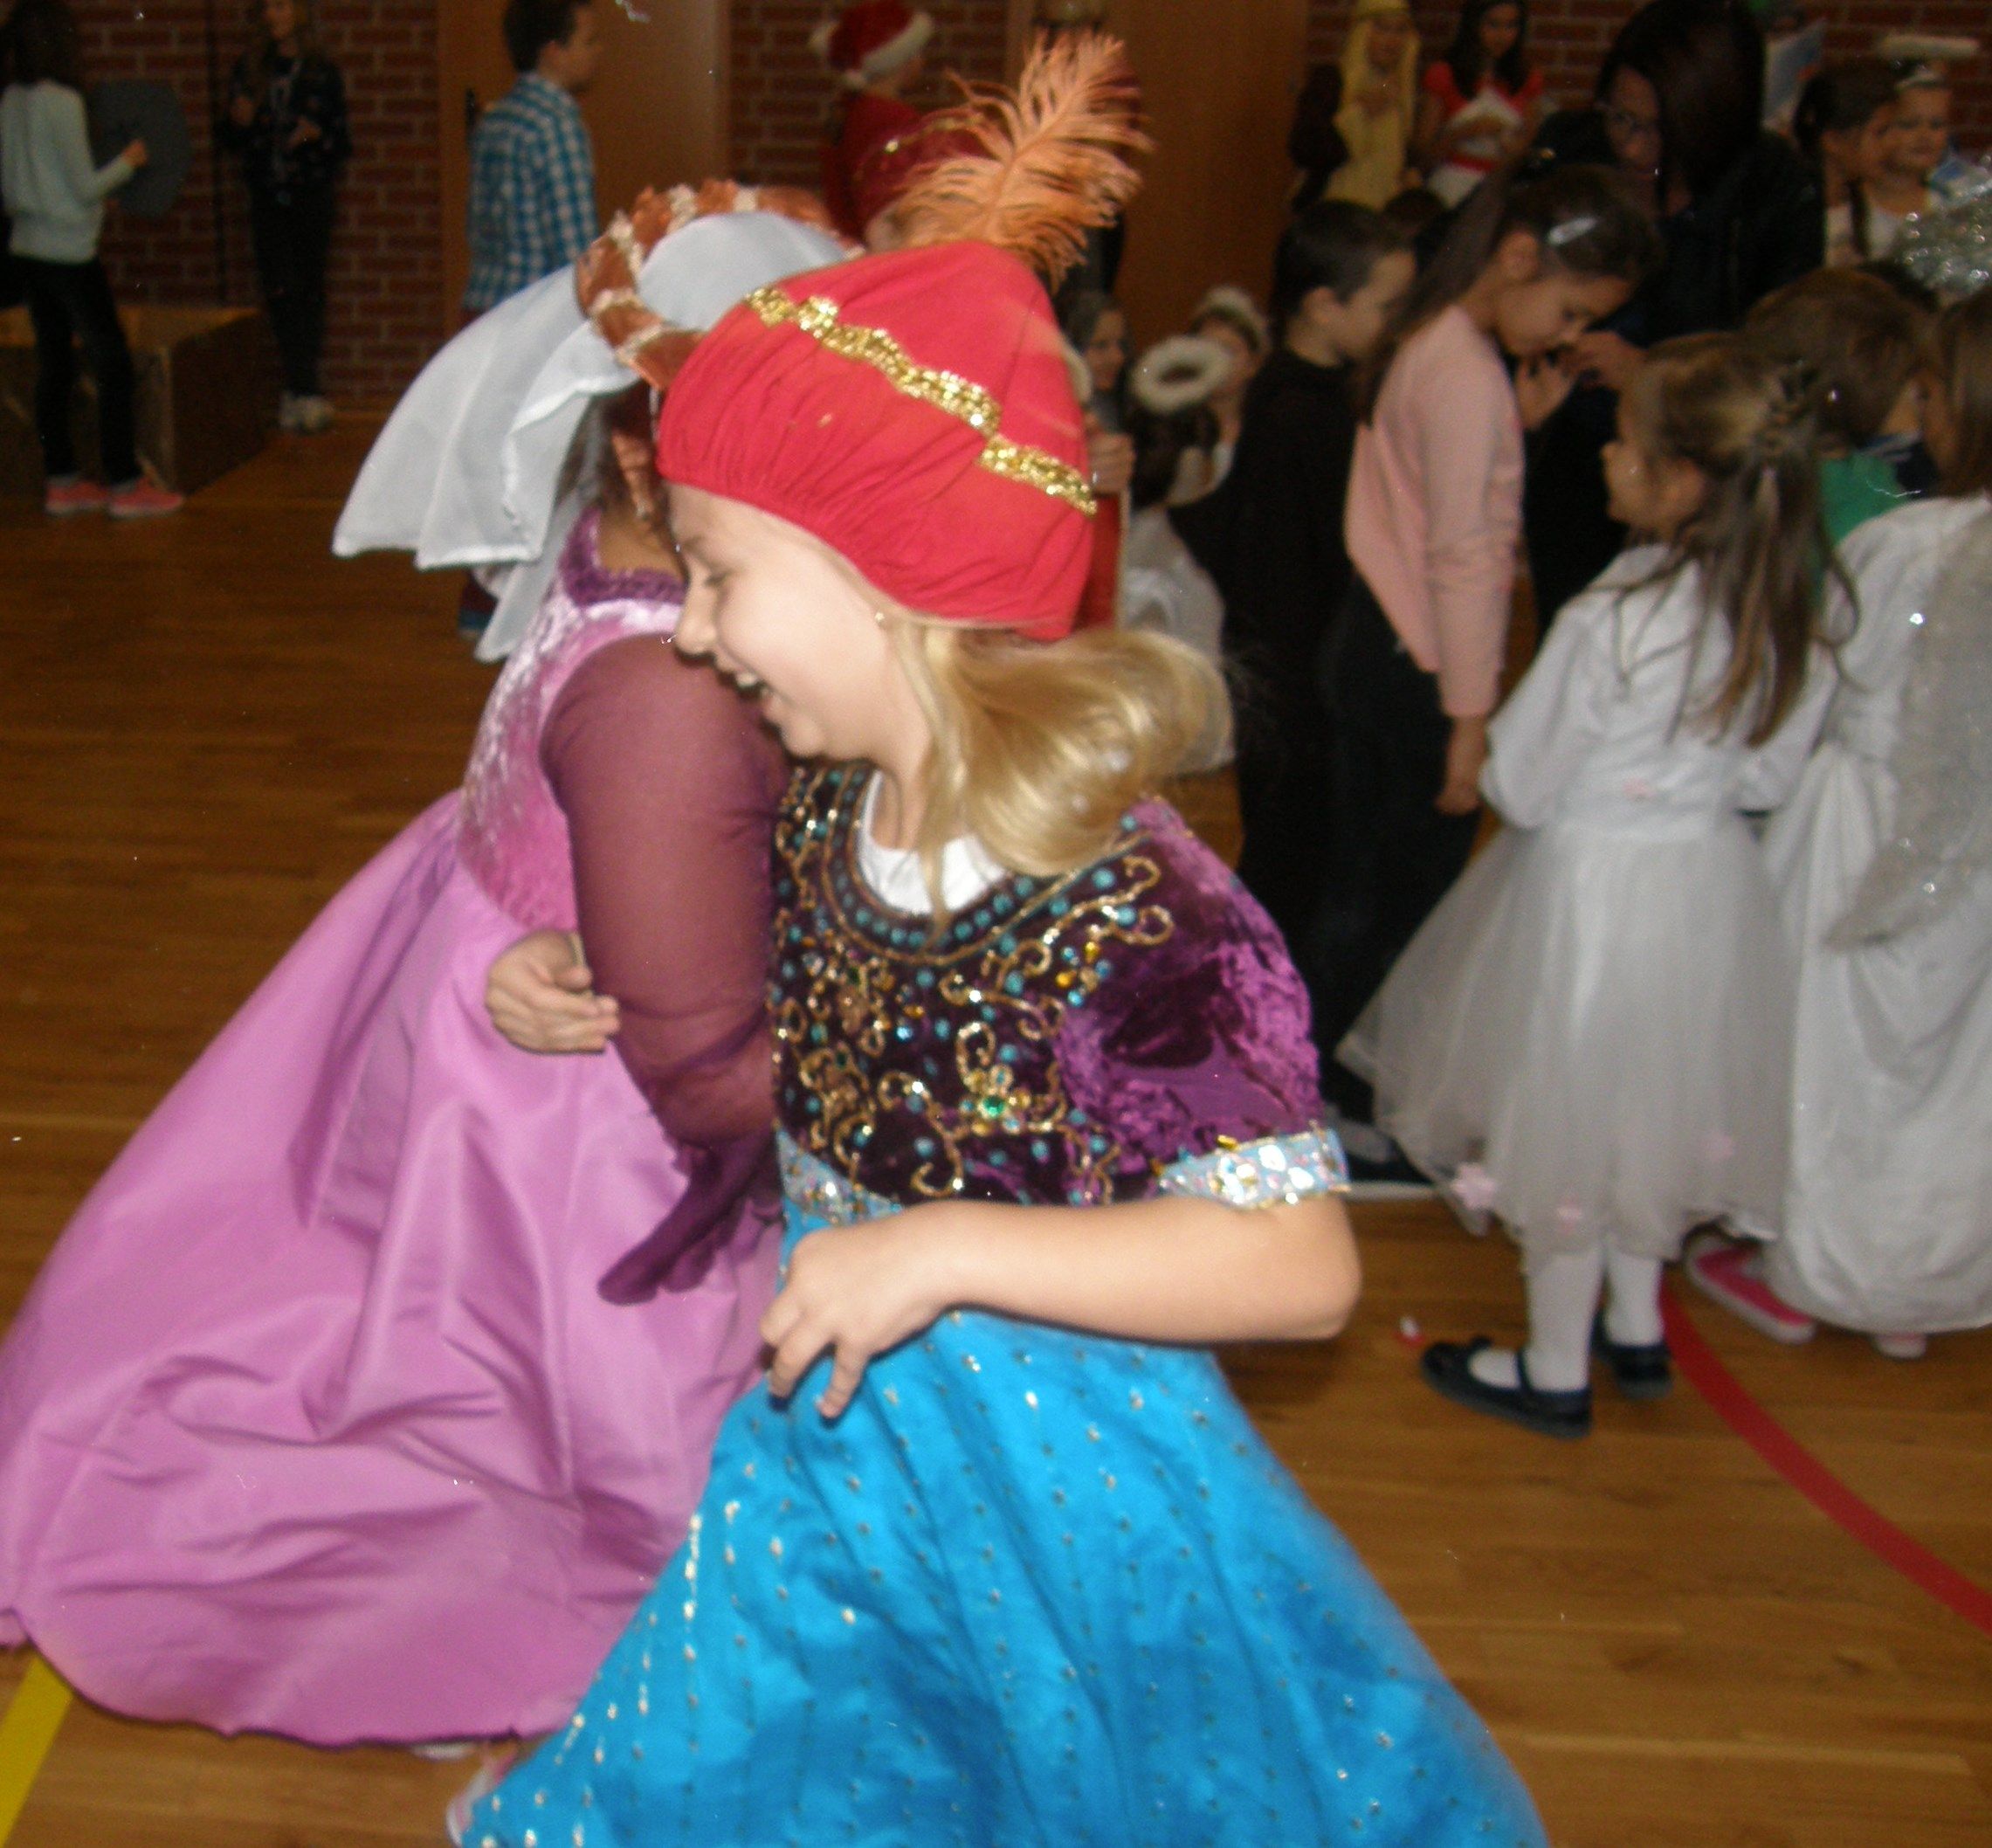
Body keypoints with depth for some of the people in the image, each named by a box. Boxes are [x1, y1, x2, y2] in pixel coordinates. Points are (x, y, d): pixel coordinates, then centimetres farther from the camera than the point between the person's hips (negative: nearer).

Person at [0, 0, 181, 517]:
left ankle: (61, 483, 17)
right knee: (112, 364, -1)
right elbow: (84, 187, -13)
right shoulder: (61, 102, -16)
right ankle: (126, 485, 1)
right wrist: (128, 162, 2)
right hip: (69, 252, -8)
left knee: (53, 366, 12)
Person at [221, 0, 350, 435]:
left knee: (308, 289, 0)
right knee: (280, 291, -7)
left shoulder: (323, 73, 2)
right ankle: (305, 391, -6)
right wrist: (237, 121, -8)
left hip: (311, 195, -2)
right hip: (267, 198, 2)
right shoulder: (249, 69, 9)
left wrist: (316, 135, -17)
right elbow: (230, 140, 13)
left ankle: (300, 391, 7)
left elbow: (342, 143, 3)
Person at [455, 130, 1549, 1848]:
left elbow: (1301, 1262, -29)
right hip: (824, 1417, 7)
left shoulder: (1130, 916, -30)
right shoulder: (816, 815, -8)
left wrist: (943, 1250, -33)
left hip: (1043, 1469, -7)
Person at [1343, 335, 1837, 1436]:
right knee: (1650, 1100, 24)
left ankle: (1554, 1371, 27)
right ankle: (1637, 1328, 41)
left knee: (1565, 1115, 11)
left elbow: (1520, 788, -19)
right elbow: (1769, 778, 4)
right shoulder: (1789, 621, -8)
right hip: (1711, 888, 6)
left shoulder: (1611, 625, -28)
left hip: (1591, 892, -6)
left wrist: (1491, 736, 1)